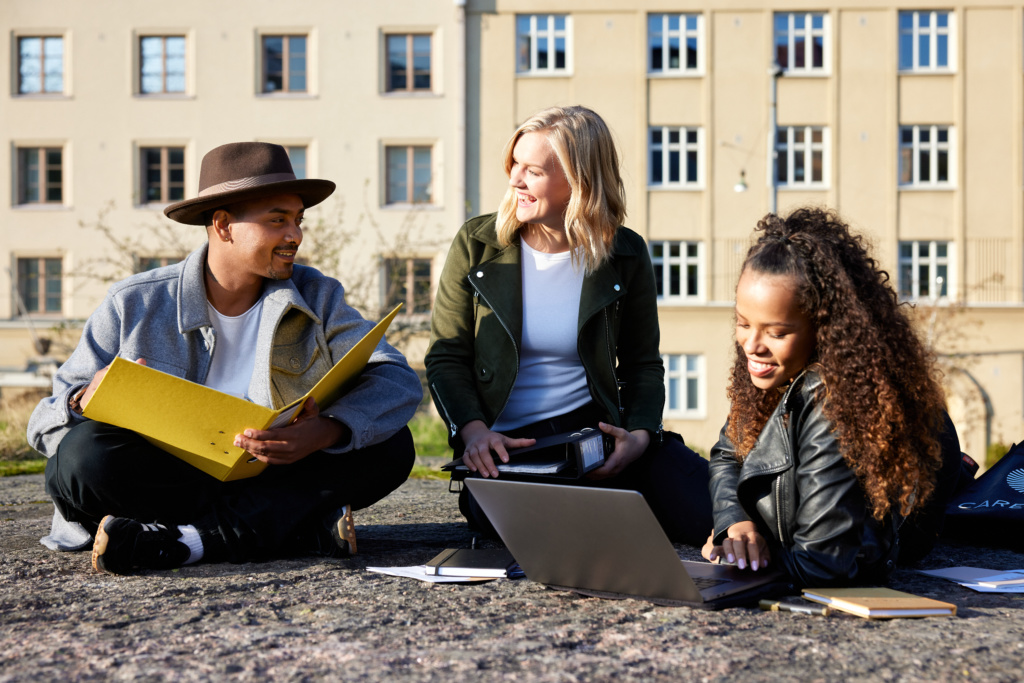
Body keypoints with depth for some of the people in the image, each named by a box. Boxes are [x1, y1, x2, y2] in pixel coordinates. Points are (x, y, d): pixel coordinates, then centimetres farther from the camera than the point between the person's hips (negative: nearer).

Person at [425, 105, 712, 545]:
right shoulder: (476, 244, 0)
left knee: (706, 512, -22)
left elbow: (643, 364, 10)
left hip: (596, 427, 2)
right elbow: (446, 358, 2)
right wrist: (473, 430, -17)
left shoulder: (624, 254, 3)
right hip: (507, 445, -1)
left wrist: (641, 434, -10)